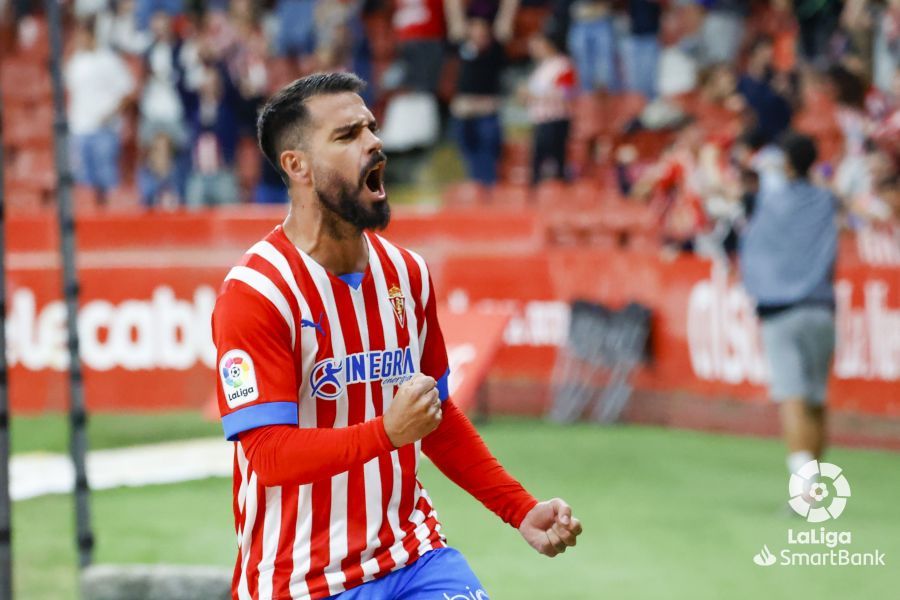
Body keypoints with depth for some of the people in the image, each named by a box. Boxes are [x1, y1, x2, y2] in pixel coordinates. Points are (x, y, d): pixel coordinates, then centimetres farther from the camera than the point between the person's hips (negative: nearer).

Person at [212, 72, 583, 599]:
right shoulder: (254, 293, -13)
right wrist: (387, 432, -29)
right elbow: (267, 452, -20)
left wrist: (522, 511, 13)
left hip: (414, 556, 5)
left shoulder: (408, 274, 8)